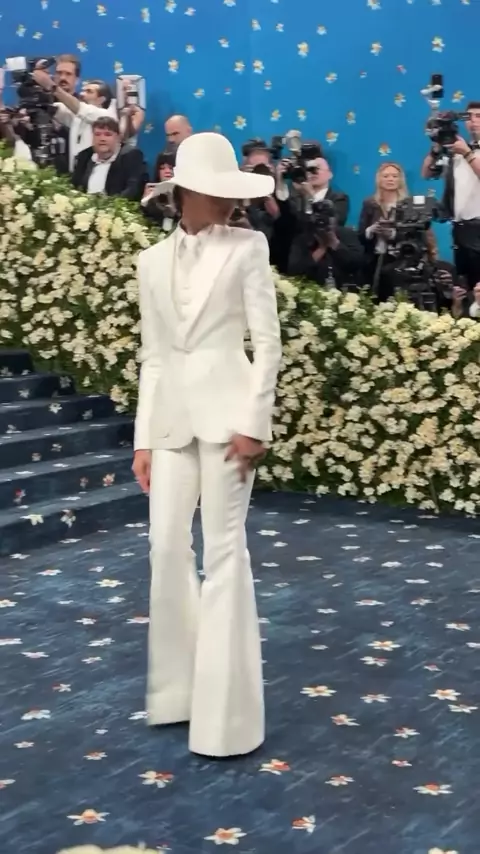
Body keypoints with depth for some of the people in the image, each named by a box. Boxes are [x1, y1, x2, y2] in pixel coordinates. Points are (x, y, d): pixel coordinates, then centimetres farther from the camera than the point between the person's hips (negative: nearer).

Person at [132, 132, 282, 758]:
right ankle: (179, 687, 22)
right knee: (167, 550, 6)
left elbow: (267, 341, -4)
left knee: (224, 549, -4)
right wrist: (143, 439, 8)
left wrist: (254, 423, -12)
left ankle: (227, 711, 3)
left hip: (226, 409, -4)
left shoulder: (247, 248, 1)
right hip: (172, 417, 5)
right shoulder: (153, 261, 12)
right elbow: (152, 356, 13)